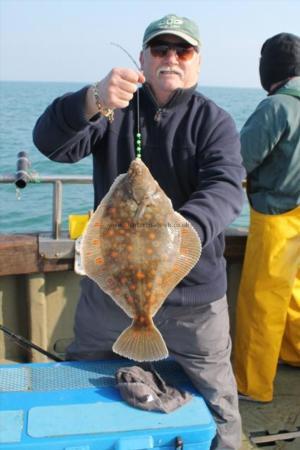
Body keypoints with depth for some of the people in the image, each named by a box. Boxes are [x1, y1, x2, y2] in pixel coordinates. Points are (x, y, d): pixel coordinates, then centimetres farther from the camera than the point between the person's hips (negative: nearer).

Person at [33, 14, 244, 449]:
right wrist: (93, 101, -37)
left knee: (218, 399, 12)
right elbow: (51, 142, -16)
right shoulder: (113, 108, 0)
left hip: (193, 293, -1)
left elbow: (225, 189, -21)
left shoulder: (215, 122, -4)